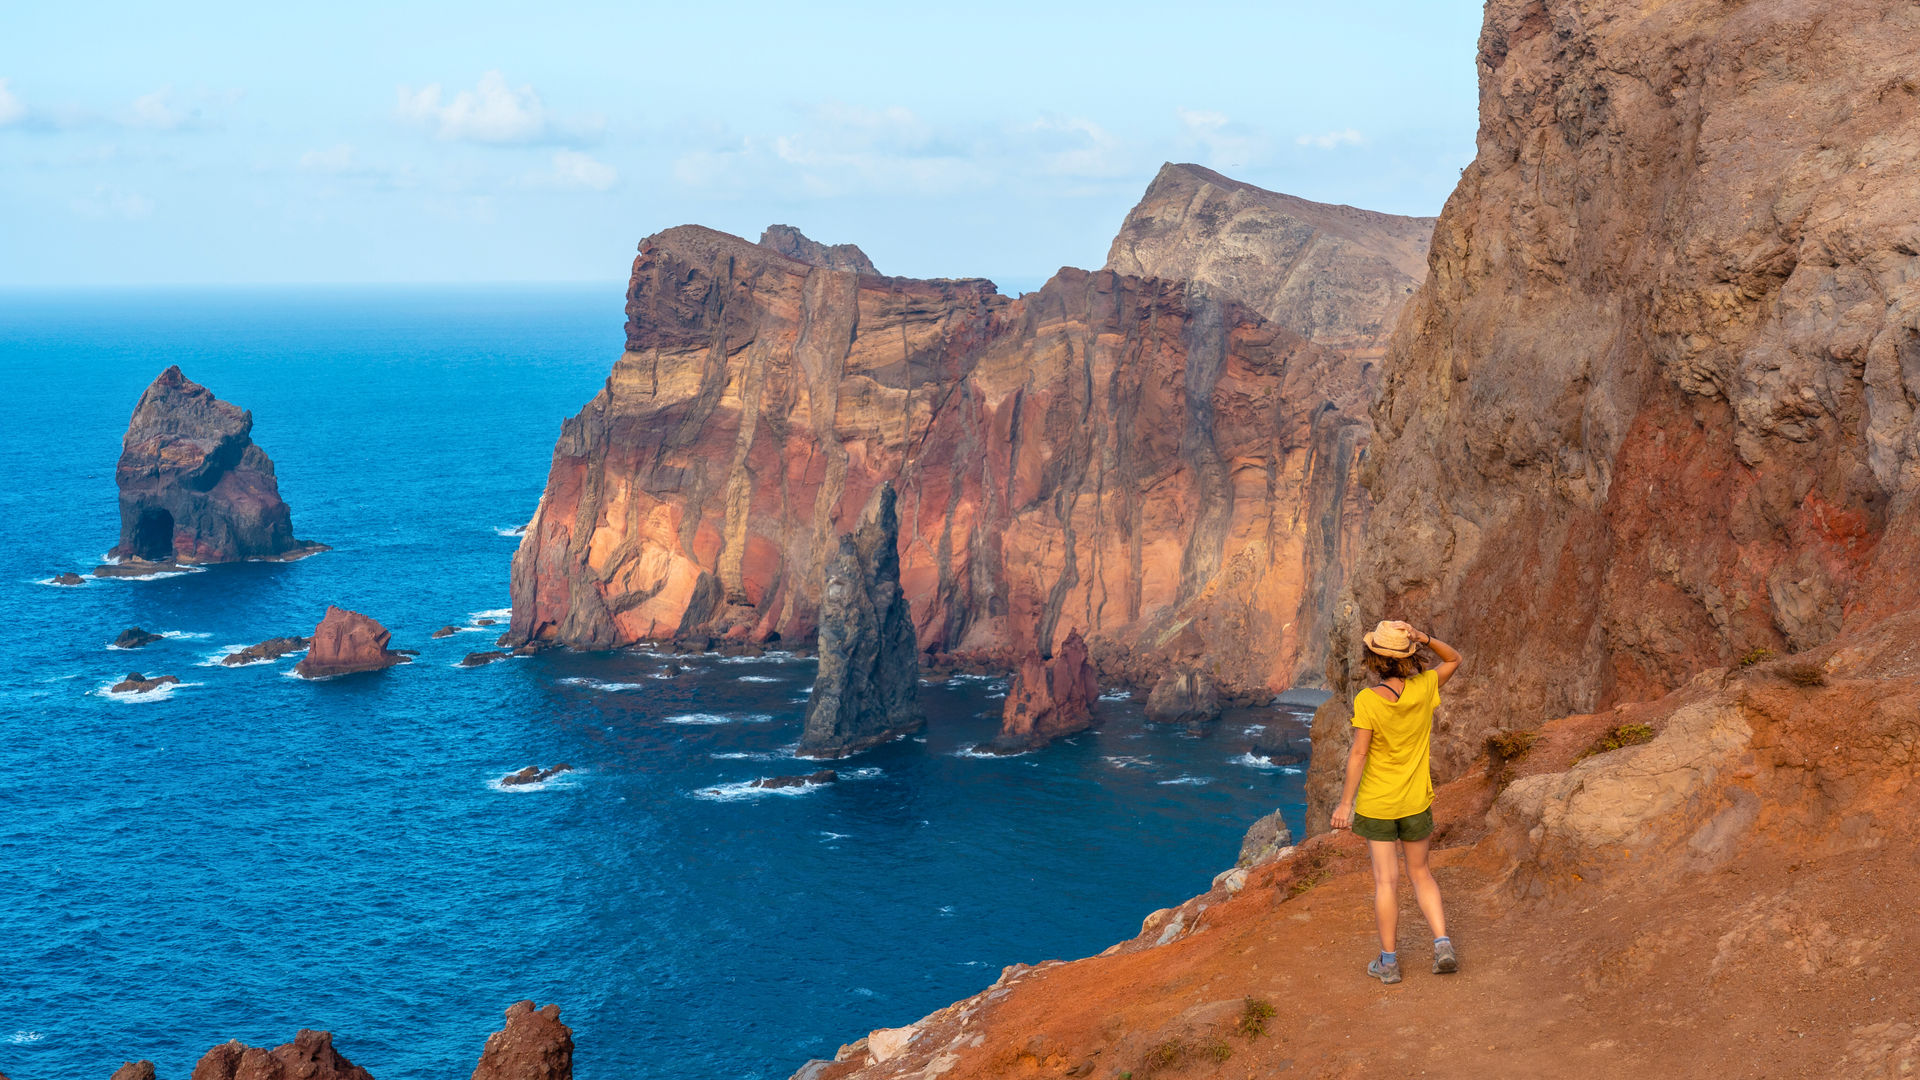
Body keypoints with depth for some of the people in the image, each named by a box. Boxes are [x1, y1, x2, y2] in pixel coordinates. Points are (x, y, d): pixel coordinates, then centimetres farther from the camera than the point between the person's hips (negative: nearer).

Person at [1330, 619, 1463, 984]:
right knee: (1420, 874, 18)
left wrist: (1345, 803, -11)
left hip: (1375, 803, -3)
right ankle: (1443, 945, 5)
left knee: (1386, 880, 4)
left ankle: (1388, 961, 11)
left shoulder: (1367, 700, -20)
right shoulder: (1423, 688, -10)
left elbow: (1358, 754, -18)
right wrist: (1425, 639, -10)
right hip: (1415, 802, 3)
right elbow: (1454, 660, 9)